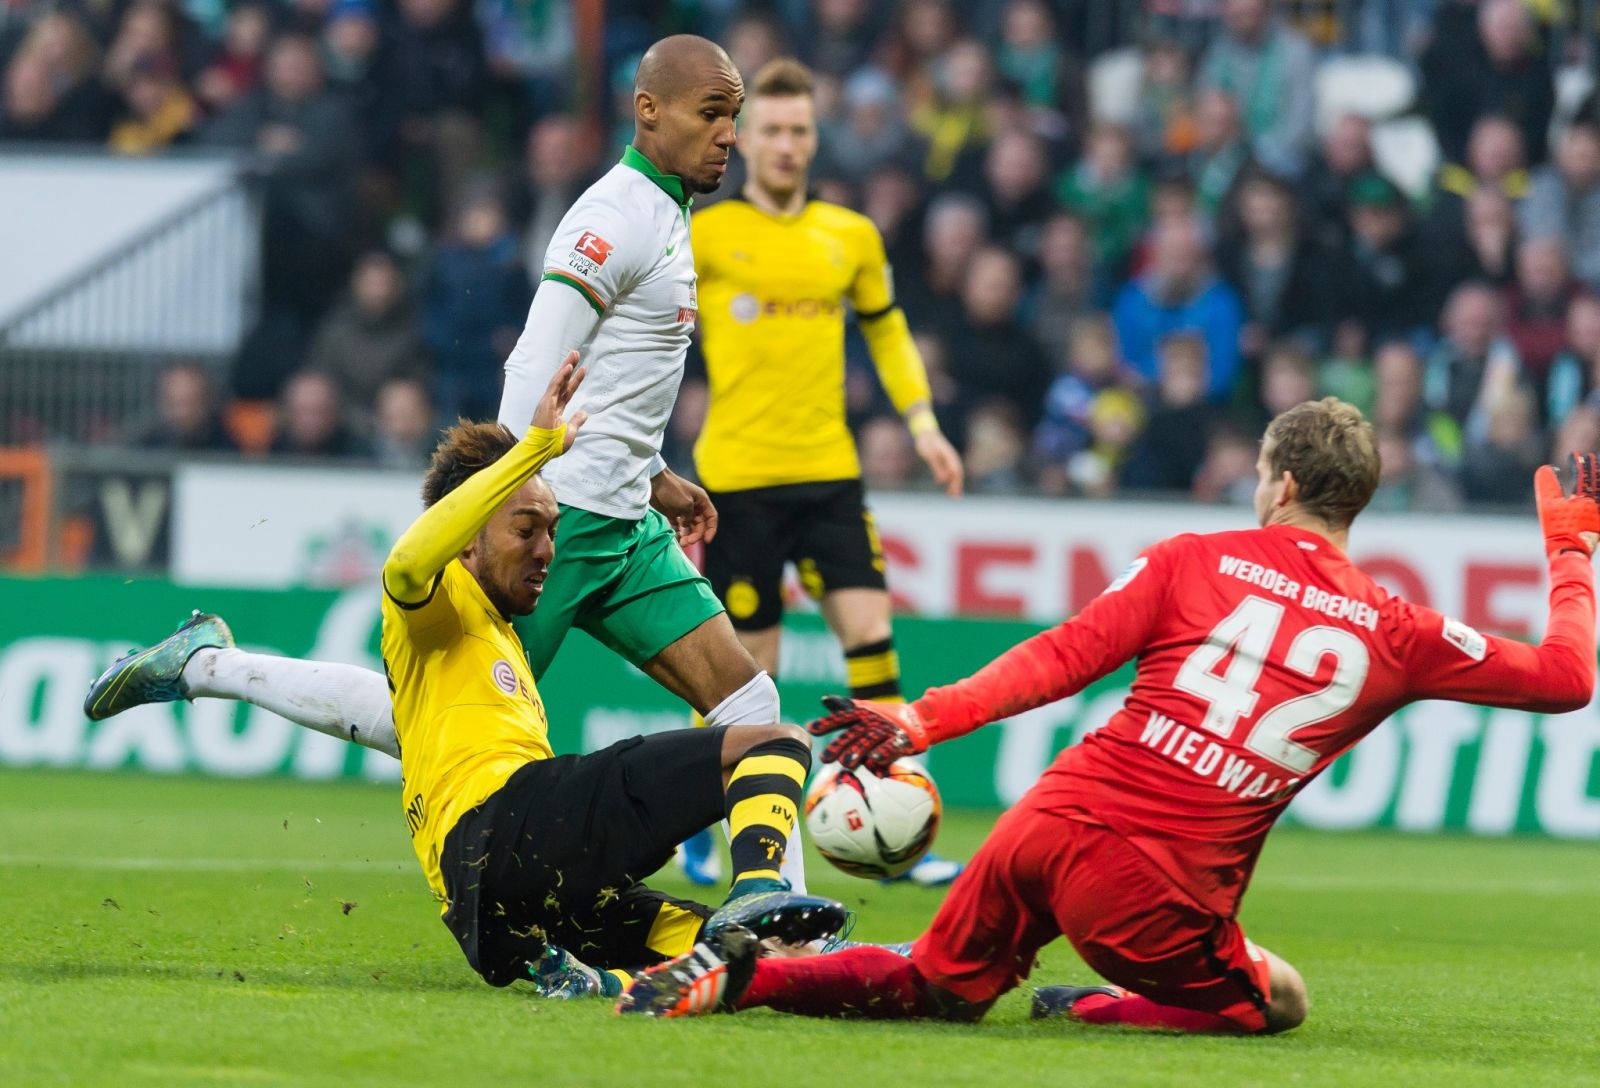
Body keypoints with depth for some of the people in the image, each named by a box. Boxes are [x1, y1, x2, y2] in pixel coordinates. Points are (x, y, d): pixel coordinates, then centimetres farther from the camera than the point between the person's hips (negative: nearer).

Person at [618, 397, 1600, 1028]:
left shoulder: (1189, 562, 5)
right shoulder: (1398, 633, 4)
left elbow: (1065, 657, -6)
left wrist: (927, 719, -8)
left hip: (1049, 825, 3)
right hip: (1162, 887, -3)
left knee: (938, 989, 23)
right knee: (1274, 1003, 21)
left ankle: (739, 974, 2)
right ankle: (1092, 1011, -3)